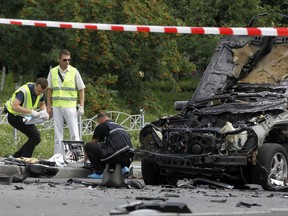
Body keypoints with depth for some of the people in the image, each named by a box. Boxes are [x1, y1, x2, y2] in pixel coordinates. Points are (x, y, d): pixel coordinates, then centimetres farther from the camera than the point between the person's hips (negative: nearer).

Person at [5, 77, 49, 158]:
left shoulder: (41, 92, -4)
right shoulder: (24, 91, -29)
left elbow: (42, 104, 14)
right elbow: (14, 107, -39)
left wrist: (44, 112, -8)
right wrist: (31, 111, -42)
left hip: (24, 117, 9)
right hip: (14, 116, -9)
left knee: (36, 138, 2)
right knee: (36, 136, -18)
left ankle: (16, 157, 12)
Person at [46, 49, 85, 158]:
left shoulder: (74, 71, 1)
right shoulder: (53, 72, 7)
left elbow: (81, 89, 5)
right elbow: (49, 90, 12)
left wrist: (81, 106, -1)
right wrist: (49, 106, 7)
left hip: (70, 107, -2)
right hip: (56, 107, 2)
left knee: (74, 133, -4)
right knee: (58, 133, 6)